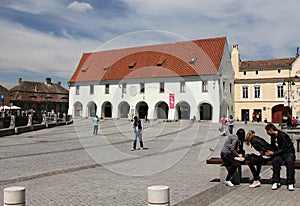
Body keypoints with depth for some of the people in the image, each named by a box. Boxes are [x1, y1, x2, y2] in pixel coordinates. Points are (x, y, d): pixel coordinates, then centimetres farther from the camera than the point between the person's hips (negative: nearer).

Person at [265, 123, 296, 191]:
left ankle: (290, 183, -28)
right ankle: (276, 182, -25)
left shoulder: (283, 135, -18)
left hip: (288, 152, -5)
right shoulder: (273, 136, 6)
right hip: (279, 153, 5)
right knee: (275, 160, -29)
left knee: (289, 161, -37)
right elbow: (273, 147, 21)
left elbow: (284, 149, -20)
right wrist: (268, 151, 4)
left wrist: (273, 153, -18)